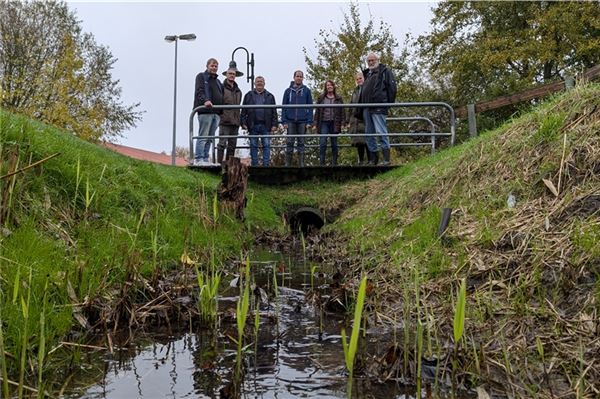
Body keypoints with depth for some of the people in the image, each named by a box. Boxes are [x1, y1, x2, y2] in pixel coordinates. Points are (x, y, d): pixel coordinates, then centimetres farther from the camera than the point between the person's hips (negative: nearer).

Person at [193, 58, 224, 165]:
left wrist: (222, 110, 13)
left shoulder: (218, 81, 28)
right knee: (203, 136, -10)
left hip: (216, 112, 7)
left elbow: (221, 96, 26)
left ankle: (205, 160, 10)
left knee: (210, 138, 7)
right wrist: (205, 100, -29)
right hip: (205, 111, -7)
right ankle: (198, 160, -9)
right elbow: (199, 91, -11)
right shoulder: (201, 76, 6)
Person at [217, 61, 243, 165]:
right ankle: (219, 163, -6)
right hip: (225, 121, -6)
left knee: (232, 145, 7)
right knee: (222, 143, -9)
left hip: (235, 122, 6)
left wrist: (239, 120, 15)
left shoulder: (238, 90, 19)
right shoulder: (222, 87, 0)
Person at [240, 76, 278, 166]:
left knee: (266, 145, -3)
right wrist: (243, 123, -1)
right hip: (253, 125, 0)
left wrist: (274, 124, -1)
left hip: (265, 125, 0)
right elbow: (244, 111, 9)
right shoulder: (248, 95, 12)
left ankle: (266, 164, 0)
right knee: (253, 146, 3)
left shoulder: (270, 96, 13)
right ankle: (254, 165, 8)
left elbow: (274, 112, 8)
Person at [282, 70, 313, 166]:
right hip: (291, 120, 0)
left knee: (301, 142, 5)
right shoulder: (288, 91, 7)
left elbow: (310, 107, 4)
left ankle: (301, 164, 9)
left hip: (302, 121, 0)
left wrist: (309, 121, -5)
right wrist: (284, 121, -2)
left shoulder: (307, 91, 6)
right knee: (289, 142, 0)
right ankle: (288, 164, 5)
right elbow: (284, 107, 7)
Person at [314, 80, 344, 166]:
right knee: (322, 143, -10)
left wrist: (342, 122, -2)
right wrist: (316, 123, 2)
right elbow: (317, 111, 10)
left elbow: (342, 111, 8)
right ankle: (321, 163, -8)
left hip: (334, 123, 0)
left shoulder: (338, 98, 10)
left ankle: (334, 163, 9)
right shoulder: (321, 98, 11)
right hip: (324, 123, 0)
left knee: (334, 143, 4)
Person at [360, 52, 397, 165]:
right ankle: (373, 158, 13)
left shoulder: (384, 71, 4)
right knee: (369, 134, 7)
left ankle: (386, 158, -11)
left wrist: (390, 103, -10)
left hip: (378, 107, -8)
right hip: (366, 108, 8)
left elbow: (392, 87, -3)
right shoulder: (367, 73, 24)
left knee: (381, 132, -12)